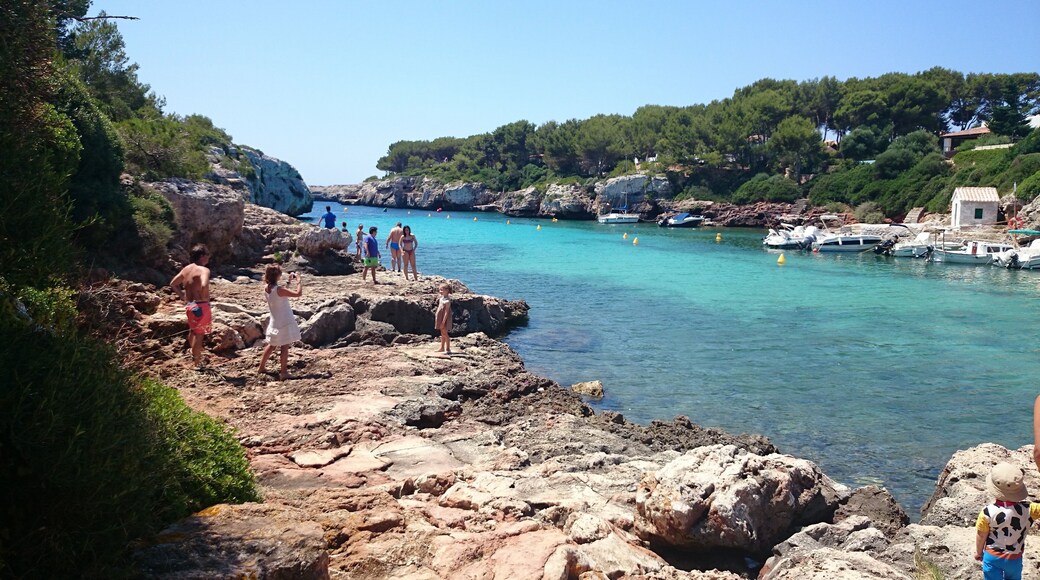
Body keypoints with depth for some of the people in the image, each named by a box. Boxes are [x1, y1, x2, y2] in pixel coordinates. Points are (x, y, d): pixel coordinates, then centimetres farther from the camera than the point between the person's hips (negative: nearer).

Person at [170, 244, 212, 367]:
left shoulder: (186, 269, 8)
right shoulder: (204, 270, -17)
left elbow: (173, 284, 16)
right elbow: (204, 285, -36)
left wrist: (183, 296, 17)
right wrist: (204, 297, -18)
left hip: (189, 305, 8)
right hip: (201, 306, -8)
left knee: (193, 330, 26)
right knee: (199, 334, 2)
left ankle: (194, 353, 43)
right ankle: (197, 362, 9)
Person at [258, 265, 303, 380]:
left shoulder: (266, 289, 2)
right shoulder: (279, 289, -22)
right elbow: (298, 293, -27)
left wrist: (289, 282, 16)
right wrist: (299, 280, -14)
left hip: (274, 322, 8)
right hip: (284, 322, -8)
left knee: (272, 345, 21)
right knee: (285, 346, 0)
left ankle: (262, 367, 30)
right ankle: (283, 372, 4)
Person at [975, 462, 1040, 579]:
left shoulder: (988, 512, -27)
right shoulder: (1028, 509, -26)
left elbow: (981, 536, -11)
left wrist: (978, 552, 6)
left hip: (992, 556, -2)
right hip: (1014, 558, 2)